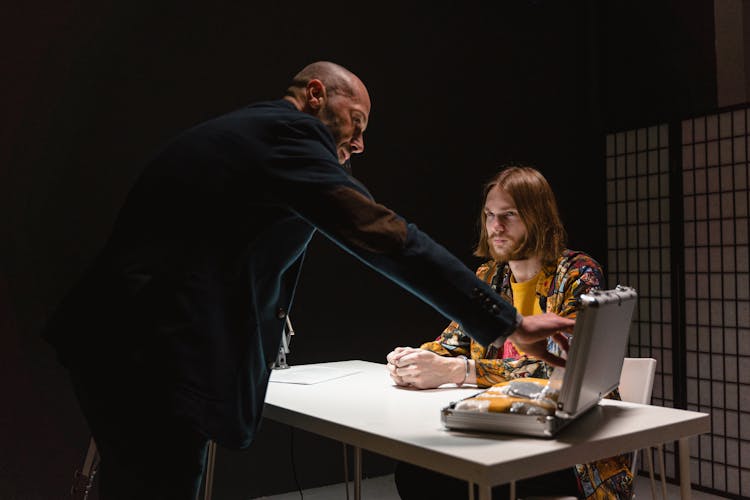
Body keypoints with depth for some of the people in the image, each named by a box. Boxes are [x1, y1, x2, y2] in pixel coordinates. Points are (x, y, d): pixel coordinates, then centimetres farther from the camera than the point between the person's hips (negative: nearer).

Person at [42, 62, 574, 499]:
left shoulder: (235, 130, 19)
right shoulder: (286, 131, -11)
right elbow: (390, 239, -17)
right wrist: (508, 323, -14)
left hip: (117, 344, 10)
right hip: (156, 360, -10)